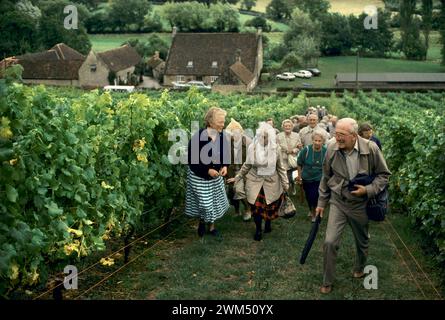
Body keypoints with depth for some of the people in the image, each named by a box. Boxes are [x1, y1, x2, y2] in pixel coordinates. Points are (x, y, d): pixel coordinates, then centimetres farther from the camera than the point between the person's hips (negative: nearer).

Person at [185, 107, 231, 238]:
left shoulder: (223, 136, -10)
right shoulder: (198, 137, -25)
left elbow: (226, 154, 6)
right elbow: (192, 160, -19)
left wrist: (225, 166, -13)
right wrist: (207, 170, -24)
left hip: (216, 176, 5)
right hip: (199, 177, -5)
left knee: (216, 201, 13)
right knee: (205, 203, 0)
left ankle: (212, 226, 34)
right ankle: (202, 222, 32)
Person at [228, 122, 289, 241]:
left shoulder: (275, 148, -9)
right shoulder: (252, 147, -10)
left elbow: (280, 167, -1)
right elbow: (247, 165, 2)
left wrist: (285, 183, -1)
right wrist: (237, 177, 3)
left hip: (271, 181, 0)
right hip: (255, 181, 0)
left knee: (270, 205, 5)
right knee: (256, 206, -1)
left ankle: (268, 223, 36)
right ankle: (258, 229, 21)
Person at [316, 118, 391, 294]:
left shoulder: (371, 149, -18)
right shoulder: (331, 150, -13)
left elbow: (384, 174, -5)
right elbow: (326, 178, 3)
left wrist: (368, 190, -19)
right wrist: (321, 203, 8)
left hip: (360, 204, 0)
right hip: (338, 202, 0)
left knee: (362, 242, 19)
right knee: (329, 242, -8)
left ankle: (359, 269, 49)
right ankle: (327, 282, 11)